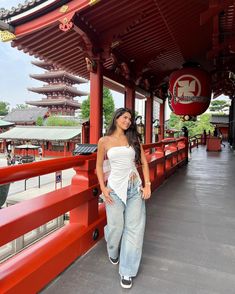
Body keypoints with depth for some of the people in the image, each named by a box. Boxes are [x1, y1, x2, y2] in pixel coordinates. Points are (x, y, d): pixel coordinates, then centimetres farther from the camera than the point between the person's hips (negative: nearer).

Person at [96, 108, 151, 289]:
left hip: (135, 188, 2)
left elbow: (144, 162, 8)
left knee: (135, 228, 2)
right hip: (115, 189, -2)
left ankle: (127, 271, 21)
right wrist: (103, 188, -3)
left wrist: (147, 184, -2)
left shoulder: (134, 139, 7)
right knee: (116, 227, 4)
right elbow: (99, 166, 7)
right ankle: (113, 253, 42)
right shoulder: (104, 141, 2)